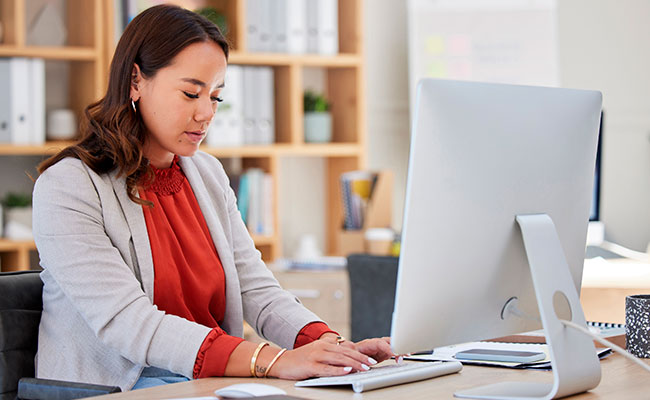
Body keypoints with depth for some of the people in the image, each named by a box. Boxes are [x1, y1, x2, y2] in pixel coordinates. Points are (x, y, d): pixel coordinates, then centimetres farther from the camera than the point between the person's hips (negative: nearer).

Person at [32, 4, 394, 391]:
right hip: (112, 388, -6)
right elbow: (127, 324, -20)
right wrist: (274, 361, -30)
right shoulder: (66, 188, -10)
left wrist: (334, 345, -14)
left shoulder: (208, 174, 13)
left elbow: (256, 289, 7)